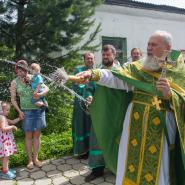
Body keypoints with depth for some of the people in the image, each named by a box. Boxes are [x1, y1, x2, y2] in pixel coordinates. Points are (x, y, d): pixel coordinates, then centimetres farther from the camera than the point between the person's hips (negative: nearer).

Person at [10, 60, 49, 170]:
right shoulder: (15, 83, -1)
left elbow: (46, 88, -2)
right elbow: (13, 99, 4)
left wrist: (41, 94, -22)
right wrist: (19, 111, -7)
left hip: (39, 109, 1)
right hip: (27, 111, -1)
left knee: (37, 135, 8)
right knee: (28, 136, 5)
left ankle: (35, 158, 21)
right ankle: (30, 159, 19)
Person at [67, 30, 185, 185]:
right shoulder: (137, 67, 5)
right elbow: (115, 78, -12)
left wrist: (169, 94, -22)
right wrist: (93, 74, -27)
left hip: (160, 129, -1)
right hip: (135, 124, 2)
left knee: (157, 171, 10)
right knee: (129, 166, 11)